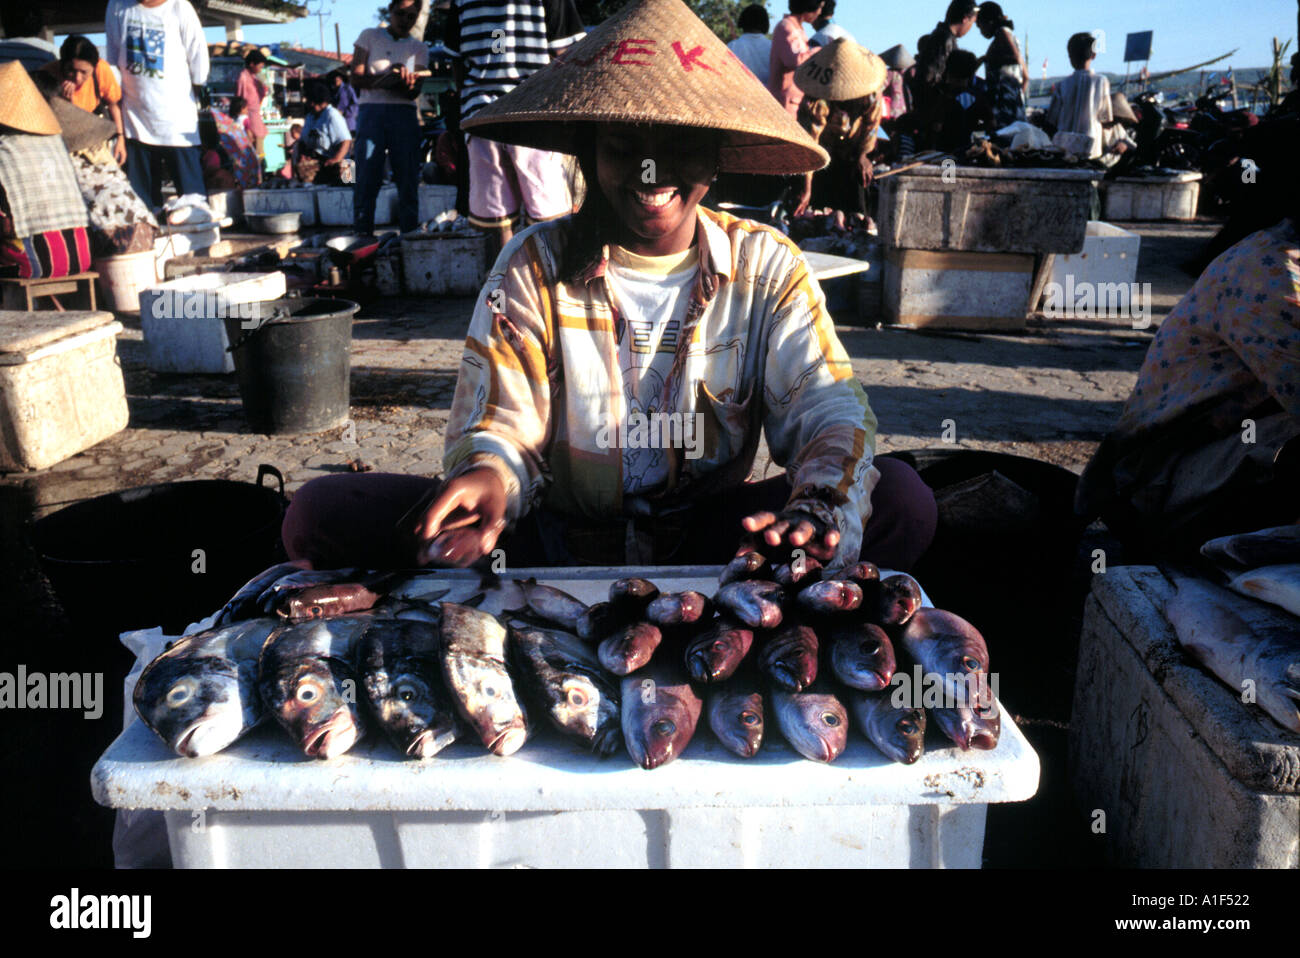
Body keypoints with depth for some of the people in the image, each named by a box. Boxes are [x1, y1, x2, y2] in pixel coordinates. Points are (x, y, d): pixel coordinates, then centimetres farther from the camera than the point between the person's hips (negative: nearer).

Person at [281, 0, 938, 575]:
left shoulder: (766, 267, 1)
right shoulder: (535, 267, -1)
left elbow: (827, 407, -6)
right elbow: (499, 426, -5)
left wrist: (822, 507, -29)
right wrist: (489, 475, -31)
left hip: (710, 547, 1)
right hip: (553, 546, 0)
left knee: (901, 501, -24)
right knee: (323, 513, -19)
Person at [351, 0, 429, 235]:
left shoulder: (419, 48, 14)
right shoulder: (369, 36, 11)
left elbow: (414, 91, 0)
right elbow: (356, 78, 1)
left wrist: (394, 81, -22)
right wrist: (384, 79, -17)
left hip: (404, 114, 2)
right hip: (371, 112, -2)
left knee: (408, 178, -2)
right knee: (367, 179, -7)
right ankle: (362, 237, -5)